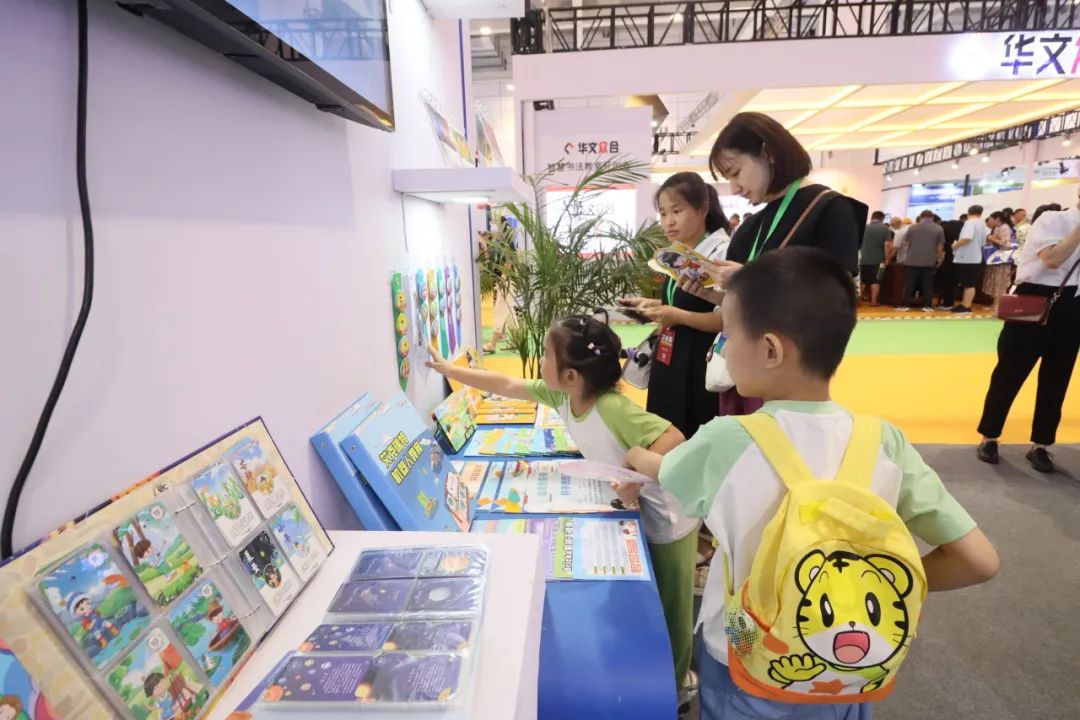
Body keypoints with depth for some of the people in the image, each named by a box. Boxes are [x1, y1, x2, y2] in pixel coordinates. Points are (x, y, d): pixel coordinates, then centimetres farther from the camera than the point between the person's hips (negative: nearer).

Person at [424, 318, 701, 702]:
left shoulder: (613, 408, -36)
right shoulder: (560, 395, -12)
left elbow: (674, 438, -39)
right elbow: (507, 386, -3)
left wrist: (637, 479, -43)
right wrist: (449, 369, 2)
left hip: (667, 519, -7)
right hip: (635, 511, 7)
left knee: (668, 605, 15)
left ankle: (676, 682, 40)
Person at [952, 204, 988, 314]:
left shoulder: (970, 223, -12)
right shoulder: (983, 225, 16)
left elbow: (967, 238, -27)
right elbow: (983, 242, 23)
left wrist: (955, 245, -13)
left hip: (966, 258, -9)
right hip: (975, 258, 9)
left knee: (969, 284, -5)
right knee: (969, 284, 12)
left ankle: (966, 307, -2)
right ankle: (964, 304, 17)